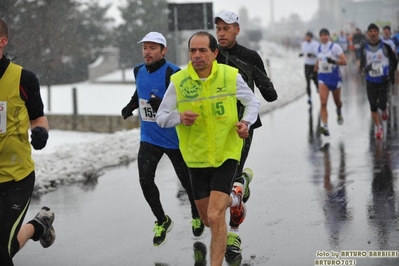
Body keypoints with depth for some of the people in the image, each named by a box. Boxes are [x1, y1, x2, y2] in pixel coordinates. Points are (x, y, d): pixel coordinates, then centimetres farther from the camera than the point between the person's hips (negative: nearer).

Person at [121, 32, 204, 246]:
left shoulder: (173, 74, -20)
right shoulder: (139, 71, 3)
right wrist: (131, 106, 8)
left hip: (174, 138, -5)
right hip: (149, 138, 5)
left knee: (187, 180, 10)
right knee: (145, 180, -7)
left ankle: (197, 216, 38)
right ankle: (162, 221, 14)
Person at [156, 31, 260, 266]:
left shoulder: (231, 76, -9)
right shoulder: (178, 81, -9)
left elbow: (252, 103, 6)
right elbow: (161, 117, -3)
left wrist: (246, 122, -14)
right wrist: (179, 117, -24)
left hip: (226, 154, -2)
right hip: (197, 158, 3)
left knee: (215, 216, -16)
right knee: (208, 220, 16)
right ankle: (234, 197, 48)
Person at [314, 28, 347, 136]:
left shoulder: (335, 47, -8)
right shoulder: (318, 48, 6)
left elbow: (344, 61, -14)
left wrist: (333, 61, -28)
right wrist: (316, 69, 22)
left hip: (334, 76, -2)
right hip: (323, 77, 2)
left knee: (337, 101, 15)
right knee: (323, 103, -16)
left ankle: (339, 112, 52)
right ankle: (325, 126, -22)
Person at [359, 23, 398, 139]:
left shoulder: (385, 46, -6)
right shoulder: (364, 48, 1)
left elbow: (394, 61, 5)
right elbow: (362, 66, 4)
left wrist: (392, 73, -6)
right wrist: (365, 68, -19)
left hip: (384, 80, -2)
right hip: (370, 81, 2)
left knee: (382, 104, -10)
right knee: (373, 107, 2)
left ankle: (385, 109, 28)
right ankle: (379, 128, 17)